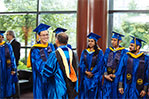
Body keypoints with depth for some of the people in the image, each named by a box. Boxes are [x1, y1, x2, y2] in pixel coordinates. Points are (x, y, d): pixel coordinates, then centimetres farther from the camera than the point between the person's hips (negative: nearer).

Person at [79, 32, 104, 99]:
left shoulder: (99, 52, -2)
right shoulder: (84, 52, 9)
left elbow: (99, 64, -7)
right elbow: (81, 63, 4)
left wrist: (91, 73, -12)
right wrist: (86, 72, -10)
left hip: (95, 77, -3)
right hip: (85, 76, 3)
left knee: (93, 93, -1)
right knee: (85, 93, 5)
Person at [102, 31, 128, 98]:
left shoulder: (124, 52, -5)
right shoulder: (108, 50, 9)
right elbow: (104, 63, 7)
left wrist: (115, 75, -12)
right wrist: (105, 74, -5)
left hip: (117, 78, -3)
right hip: (107, 78, 4)